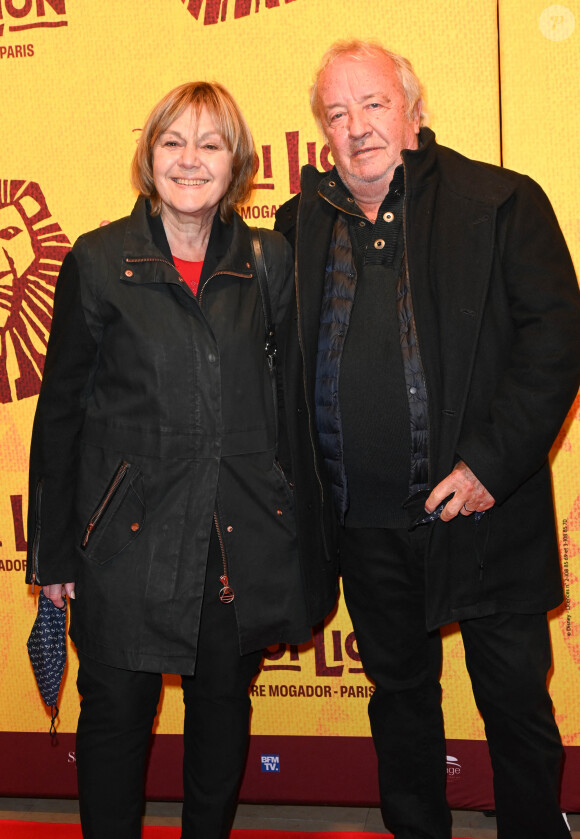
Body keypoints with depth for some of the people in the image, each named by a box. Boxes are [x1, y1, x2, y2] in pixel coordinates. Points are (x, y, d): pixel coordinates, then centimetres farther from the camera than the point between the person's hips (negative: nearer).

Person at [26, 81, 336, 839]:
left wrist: (306, 524, 6)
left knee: (224, 704, 16)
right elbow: (60, 411, 1)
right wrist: (53, 552, 0)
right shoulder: (98, 261, -2)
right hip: (130, 536, -2)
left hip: (244, 535, 2)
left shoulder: (270, 259, 4)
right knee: (117, 712, 8)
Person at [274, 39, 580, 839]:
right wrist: (305, 490, 2)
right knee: (400, 690, 19)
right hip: (365, 524, 4)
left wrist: (491, 462, -16)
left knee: (515, 699, 8)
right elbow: (275, 361, 12)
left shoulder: (503, 203, -4)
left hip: (483, 512, -3)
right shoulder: (300, 224, 7)